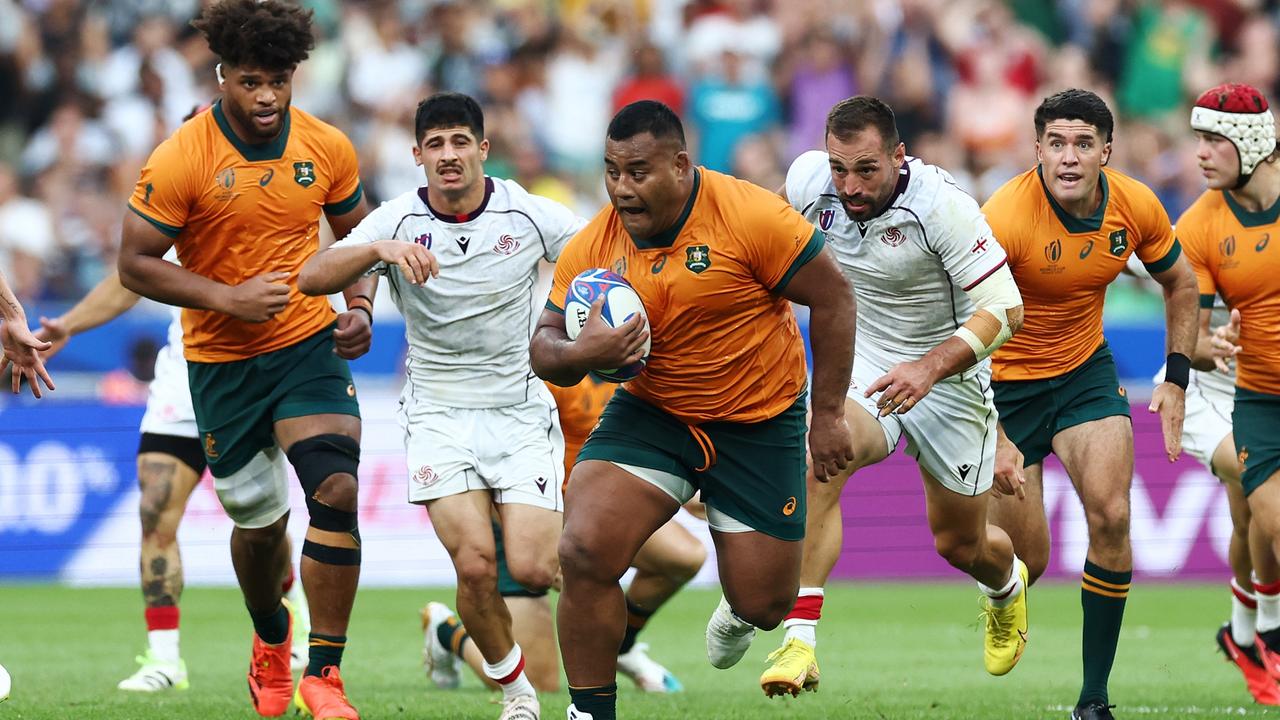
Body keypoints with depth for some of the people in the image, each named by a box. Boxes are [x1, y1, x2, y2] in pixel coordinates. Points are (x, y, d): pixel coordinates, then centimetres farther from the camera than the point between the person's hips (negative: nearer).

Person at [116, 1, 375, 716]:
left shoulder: (328, 148, -4)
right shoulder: (182, 159, -15)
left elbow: (357, 235, 13)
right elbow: (137, 263, -11)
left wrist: (360, 309, -4)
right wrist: (228, 297, -22)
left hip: (309, 343, 1)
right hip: (222, 360, -1)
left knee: (336, 492, -18)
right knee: (259, 520, 8)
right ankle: (271, 639, 42)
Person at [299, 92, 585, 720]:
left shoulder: (529, 215, -6)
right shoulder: (398, 221, -6)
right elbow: (312, 278, -17)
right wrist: (380, 248, -35)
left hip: (521, 409, 0)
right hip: (438, 413, 0)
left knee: (531, 568, -14)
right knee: (476, 565, -18)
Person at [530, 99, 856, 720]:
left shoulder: (749, 216, -20)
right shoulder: (591, 247, -9)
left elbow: (832, 297, -12)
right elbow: (544, 348, -1)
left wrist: (828, 415, -11)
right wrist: (578, 354, -26)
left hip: (759, 426, -2)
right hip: (649, 413, 2)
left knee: (764, 605, 4)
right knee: (585, 552, -21)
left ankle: (738, 614, 46)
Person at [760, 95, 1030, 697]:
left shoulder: (941, 204, -28)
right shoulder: (811, 179, -16)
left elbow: (1003, 308, -26)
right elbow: (779, 214, 12)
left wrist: (930, 368, -37)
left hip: (949, 375, -2)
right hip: (862, 364, 2)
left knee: (960, 544, 12)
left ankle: (1007, 583, 53)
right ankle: (800, 637, -35)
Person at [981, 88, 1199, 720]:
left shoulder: (1135, 206, -11)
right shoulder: (1005, 216, -28)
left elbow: (1180, 284, 9)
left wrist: (1176, 380, 1)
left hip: (1086, 369, 4)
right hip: (1006, 380, -4)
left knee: (1111, 516, -16)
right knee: (1026, 561, -4)